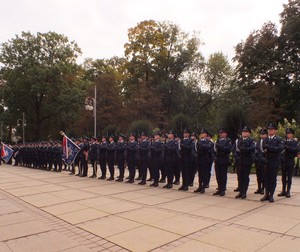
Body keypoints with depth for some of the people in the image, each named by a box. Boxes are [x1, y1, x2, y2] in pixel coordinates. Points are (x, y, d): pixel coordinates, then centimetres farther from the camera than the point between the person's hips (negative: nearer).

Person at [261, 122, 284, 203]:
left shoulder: (278, 139, 0)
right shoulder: (265, 140, 14)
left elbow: (280, 148, -17)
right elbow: (262, 148, 9)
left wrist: (269, 147, -18)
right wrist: (264, 151, -14)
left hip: (274, 162, -4)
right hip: (266, 162, 4)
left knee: (273, 179, 2)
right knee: (266, 179, 8)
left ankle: (271, 195, 11)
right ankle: (266, 194, 18)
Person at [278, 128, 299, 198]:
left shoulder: (295, 142, 2)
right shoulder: (283, 141, 10)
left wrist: (287, 147, -24)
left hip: (290, 162, -3)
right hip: (283, 161, 3)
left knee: (289, 177, 2)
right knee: (283, 177, 8)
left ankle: (288, 191, 9)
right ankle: (283, 191, 16)